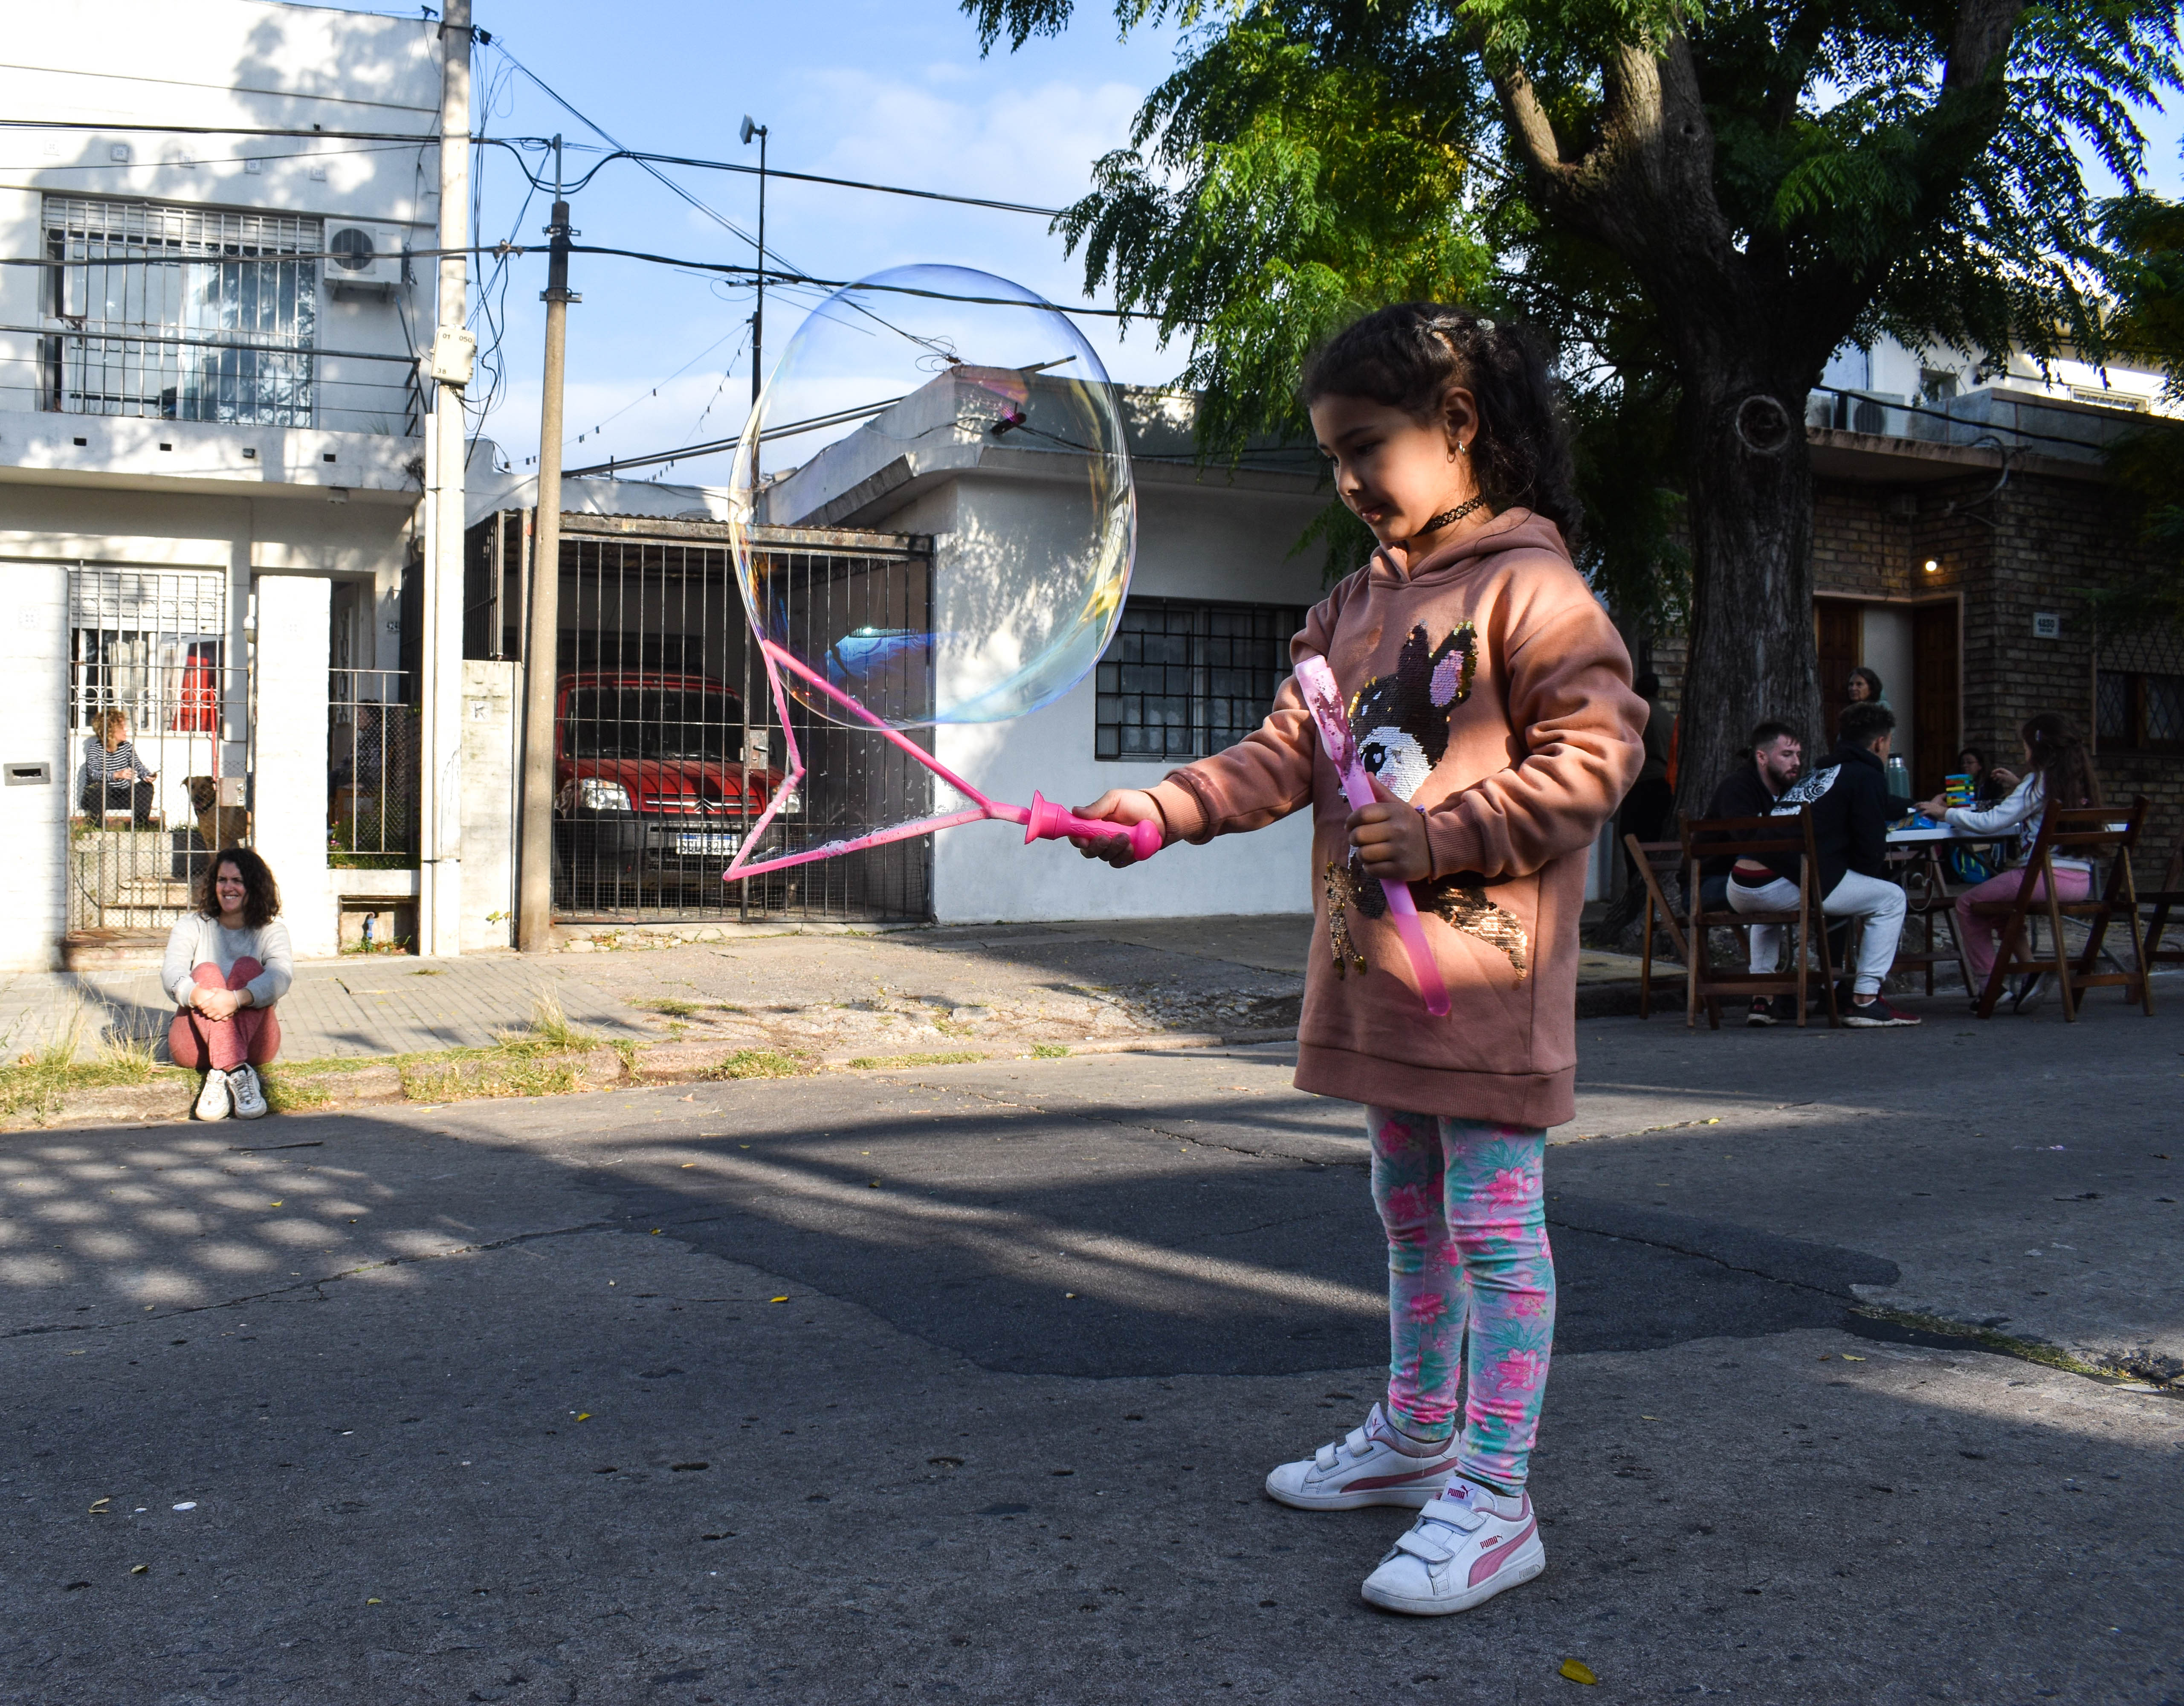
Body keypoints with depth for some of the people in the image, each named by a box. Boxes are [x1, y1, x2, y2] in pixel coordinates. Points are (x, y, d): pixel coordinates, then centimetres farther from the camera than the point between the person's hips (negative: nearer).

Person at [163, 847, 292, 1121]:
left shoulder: (271, 931, 8)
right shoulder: (191, 926, 12)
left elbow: (281, 977, -14)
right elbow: (172, 973, -9)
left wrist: (237, 999, -36)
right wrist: (197, 995, -34)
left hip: (253, 1044, -1)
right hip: (194, 1044, 1)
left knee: (248, 967, -23)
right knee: (206, 971, -24)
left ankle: (220, 1077, -44)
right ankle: (238, 1075, -49)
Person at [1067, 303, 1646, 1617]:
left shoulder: (1532, 590, -10)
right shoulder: (1356, 607, 15)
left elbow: (1595, 754, -17)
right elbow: (1286, 755, 10)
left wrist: (1440, 834, -20)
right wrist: (1168, 806, -4)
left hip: (1487, 972, -8)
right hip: (1375, 966, 9)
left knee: (1494, 1225, -3)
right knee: (1411, 1215, 19)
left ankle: (1494, 1503, 3)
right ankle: (1416, 1436, 34)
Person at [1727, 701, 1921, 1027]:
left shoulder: (1817, 773, 29)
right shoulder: (1868, 776, 6)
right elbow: (1871, 854, -1)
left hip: (1739, 891, 8)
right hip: (1785, 886, -8)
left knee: (1766, 908, 43)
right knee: (1890, 898, 8)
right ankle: (1865, 1001, 5)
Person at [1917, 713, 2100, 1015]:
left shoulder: (2039, 782, -8)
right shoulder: (2081, 781, 13)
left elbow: (1992, 822, -12)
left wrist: (1946, 813, -1)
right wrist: (2019, 789, 34)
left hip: (2046, 876, -8)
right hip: (2082, 880, 8)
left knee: (1967, 903, 8)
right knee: (1998, 901, 30)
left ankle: (1987, 984, 6)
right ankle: (2028, 972, 18)